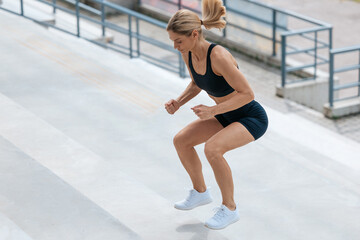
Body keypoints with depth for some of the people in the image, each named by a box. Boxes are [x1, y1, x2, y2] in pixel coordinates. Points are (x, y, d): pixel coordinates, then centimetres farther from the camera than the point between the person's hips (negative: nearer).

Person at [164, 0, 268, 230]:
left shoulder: (219, 56, -33)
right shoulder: (188, 53, -9)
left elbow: (247, 93, -28)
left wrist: (213, 110, -32)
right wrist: (178, 102, -7)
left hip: (252, 118, -9)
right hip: (227, 116, 9)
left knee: (212, 149, -30)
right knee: (181, 140, 3)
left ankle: (230, 209, -10)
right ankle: (200, 192, 25)